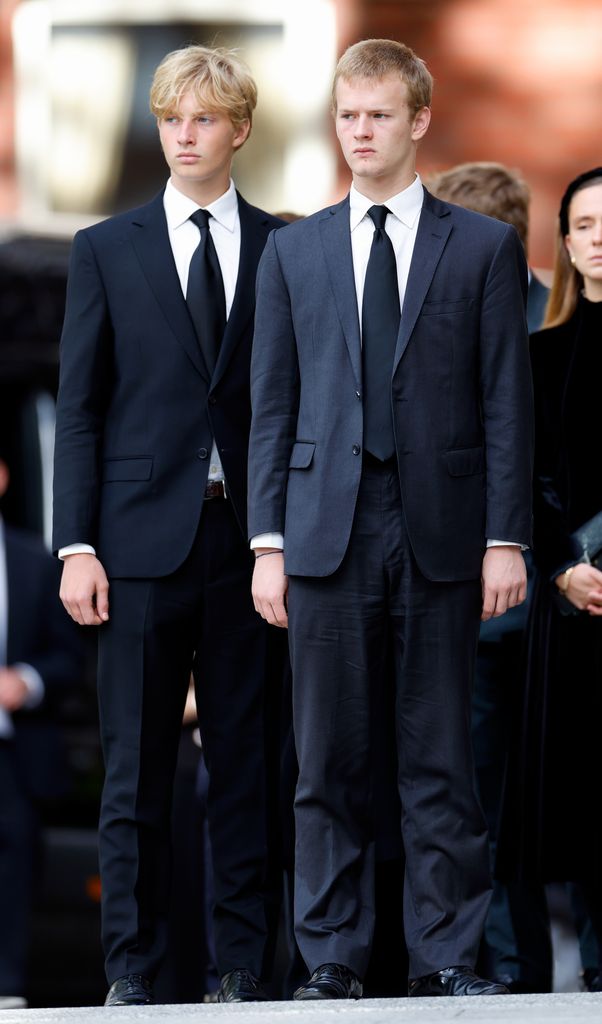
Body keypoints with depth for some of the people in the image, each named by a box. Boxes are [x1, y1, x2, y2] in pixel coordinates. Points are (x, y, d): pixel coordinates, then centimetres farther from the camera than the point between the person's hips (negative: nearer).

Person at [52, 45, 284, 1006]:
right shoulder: (106, 250, 8)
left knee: (247, 763, 3)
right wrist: (77, 546, -3)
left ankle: (245, 970, 9)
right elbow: (79, 408, 5)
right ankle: (132, 974, 6)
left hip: (250, 538, 0)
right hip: (144, 537, 0)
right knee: (135, 772, 1)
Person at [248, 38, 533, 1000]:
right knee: (330, 758, 2)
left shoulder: (485, 247, 7)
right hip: (327, 531, 1)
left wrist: (506, 538, -4)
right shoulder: (293, 251, 12)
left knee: (441, 757, 1)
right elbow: (272, 406, 9)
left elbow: (507, 403, 3)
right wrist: (267, 540, 2)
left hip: (441, 532, -1)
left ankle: (446, 954, 6)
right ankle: (332, 957, 8)